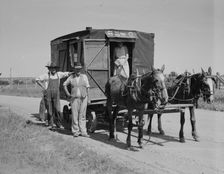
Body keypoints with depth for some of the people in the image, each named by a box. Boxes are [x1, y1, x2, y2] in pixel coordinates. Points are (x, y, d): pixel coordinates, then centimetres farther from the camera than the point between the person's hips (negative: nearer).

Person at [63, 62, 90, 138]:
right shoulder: (71, 77, 4)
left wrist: (87, 97, 5)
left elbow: (87, 87, 10)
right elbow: (64, 84, 17)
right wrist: (67, 93, 7)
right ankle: (75, 132, 8)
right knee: (75, 115, -1)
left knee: (82, 115, 3)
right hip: (74, 98, -1)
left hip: (83, 98, 1)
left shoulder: (84, 76, 7)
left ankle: (83, 132, 8)